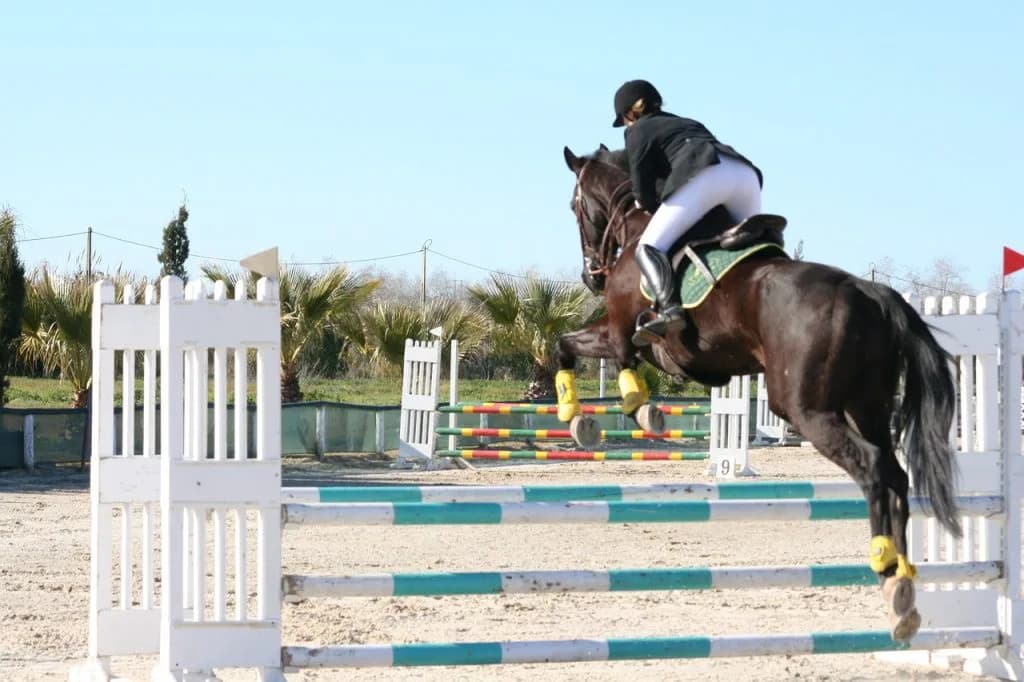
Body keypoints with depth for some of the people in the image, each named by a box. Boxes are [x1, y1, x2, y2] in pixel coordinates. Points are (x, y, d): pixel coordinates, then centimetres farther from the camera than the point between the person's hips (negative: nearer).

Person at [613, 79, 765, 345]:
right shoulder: (689, 123, 40)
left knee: (649, 247, -10)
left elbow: (643, 193, 12)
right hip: (745, 173, 7)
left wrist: (651, 206, 32)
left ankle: (669, 309, -35)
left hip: (705, 176, -7)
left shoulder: (638, 132, 20)